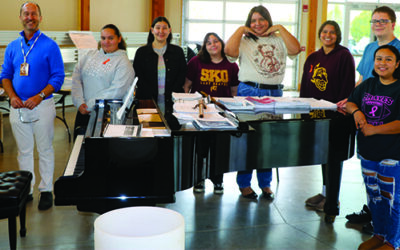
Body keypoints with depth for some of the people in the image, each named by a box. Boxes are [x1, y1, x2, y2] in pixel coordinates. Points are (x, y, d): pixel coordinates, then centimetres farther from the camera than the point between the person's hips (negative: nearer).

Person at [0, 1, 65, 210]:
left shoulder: (49, 46, -4)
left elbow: (58, 77, -7)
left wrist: (39, 96, -17)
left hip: (41, 105, -4)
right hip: (18, 107, 4)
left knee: (45, 150, 4)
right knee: (24, 151, 12)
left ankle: (46, 191, 15)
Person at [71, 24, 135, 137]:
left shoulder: (123, 62, -3)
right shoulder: (90, 55, 12)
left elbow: (116, 91, -13)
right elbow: (76, 79, 6)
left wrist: (89, 106, -14)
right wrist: (80, 103, -8)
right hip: (83, 111, 4)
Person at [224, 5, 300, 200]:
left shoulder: (278, 40, 12)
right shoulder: (245, 41, 5)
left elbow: (295, 50, -5)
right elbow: (230, 51, -14)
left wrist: (280, 29, -1)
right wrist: (241, 30, -4)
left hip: (275, 94, 3)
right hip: (249, 92, -3)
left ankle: (265, 184, 21)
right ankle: (244, 184, 13)